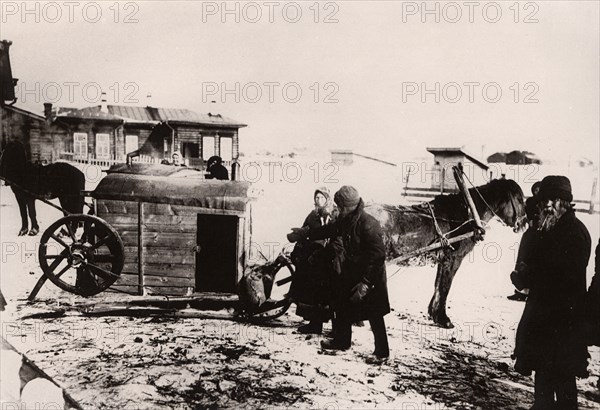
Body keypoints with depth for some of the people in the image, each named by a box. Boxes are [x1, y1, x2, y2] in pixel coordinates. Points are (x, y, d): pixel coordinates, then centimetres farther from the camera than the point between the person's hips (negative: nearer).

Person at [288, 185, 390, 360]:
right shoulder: (344, 221, 3)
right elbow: (328, 230, 22)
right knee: (341, 307, 19)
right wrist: (305, 233, 27)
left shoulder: (369, 225, -25)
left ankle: (381, 351, 11)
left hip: (369, 278, -9)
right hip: (349, 276, 9)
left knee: (374, 315, -1)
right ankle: (341, 341, 37)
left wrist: (366, 282, -26)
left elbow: (377, 255, -26)